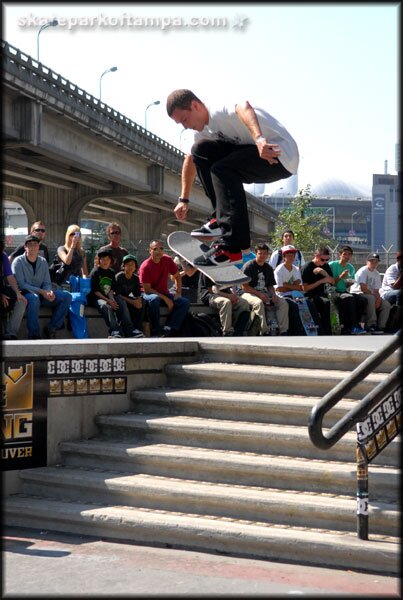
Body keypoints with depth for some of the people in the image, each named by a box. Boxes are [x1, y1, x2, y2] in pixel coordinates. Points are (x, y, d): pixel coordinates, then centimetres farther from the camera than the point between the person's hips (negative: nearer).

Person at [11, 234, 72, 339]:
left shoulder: (43, 261, 9)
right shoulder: (18, 262, -7)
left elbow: (47, 283, 9)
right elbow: (20, 284, -15)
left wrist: (49, 292, -17)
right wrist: (41, 291, -23)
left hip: (41, 294, 6)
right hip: (24, 294, -6)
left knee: (66, 296, -12)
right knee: (34, 298, -40)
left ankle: (51, 328, -9)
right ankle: (34, 335, -31)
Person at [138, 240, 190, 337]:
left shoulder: (167, 260, -2)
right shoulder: (145, 266, -17)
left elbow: (177, 277, 12)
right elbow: (147, 289, -19)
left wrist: (178, 292, -3)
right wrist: (165, 299, -22)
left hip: (164, 293, 5)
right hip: (150, 294, -5)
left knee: (185, 302, -17)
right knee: (154, 299, -40)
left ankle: (168, 330, -27)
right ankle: (155, 333, -31)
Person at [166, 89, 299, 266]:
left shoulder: (220, 113, -19)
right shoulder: (203, 131, 11)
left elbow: (244, 108, -41)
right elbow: (191, 159, 26)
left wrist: (259, 139, -57)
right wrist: (184, 199, 26)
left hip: (281, 157, -10)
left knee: (222, 169, -29)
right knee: (200, 150, 1)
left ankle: (232, 248, -34)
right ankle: (221, 218, -3)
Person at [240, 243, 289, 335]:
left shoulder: (268, 268, 14)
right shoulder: (248, 266, -6)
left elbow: (270, 285, 19)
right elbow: (244, 286, -11)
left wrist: (273, 294, -4)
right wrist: (259, 294, -19)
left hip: (264, 294, 6)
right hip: (249, 294, -6)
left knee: (283, 303, -14)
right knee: (259, 303, -38)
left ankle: (283, 331, -17)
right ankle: (265, 332, -39)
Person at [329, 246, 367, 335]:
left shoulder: (351, 268, 15)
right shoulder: (332, 265, -4)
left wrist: (349, 284, -1)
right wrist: (340, 277, -18)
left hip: (345, 292, 6)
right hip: (334, 293, -6)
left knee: (362, 299, -21)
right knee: (350, 298, -35)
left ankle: (347, 328, -19)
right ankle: (355, 326, -30)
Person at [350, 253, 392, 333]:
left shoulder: (377, 274, 13)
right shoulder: (363, 271, -10)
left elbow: (376, 291, 5)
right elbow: (363, 288, -20)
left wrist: (378, 299, -15)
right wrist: (374, 296, -17)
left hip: (371, 295, 8)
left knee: (386, 305, -11)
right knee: (371, 298, -38)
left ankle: (380, 326, -11)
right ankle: (371, 325, -35)